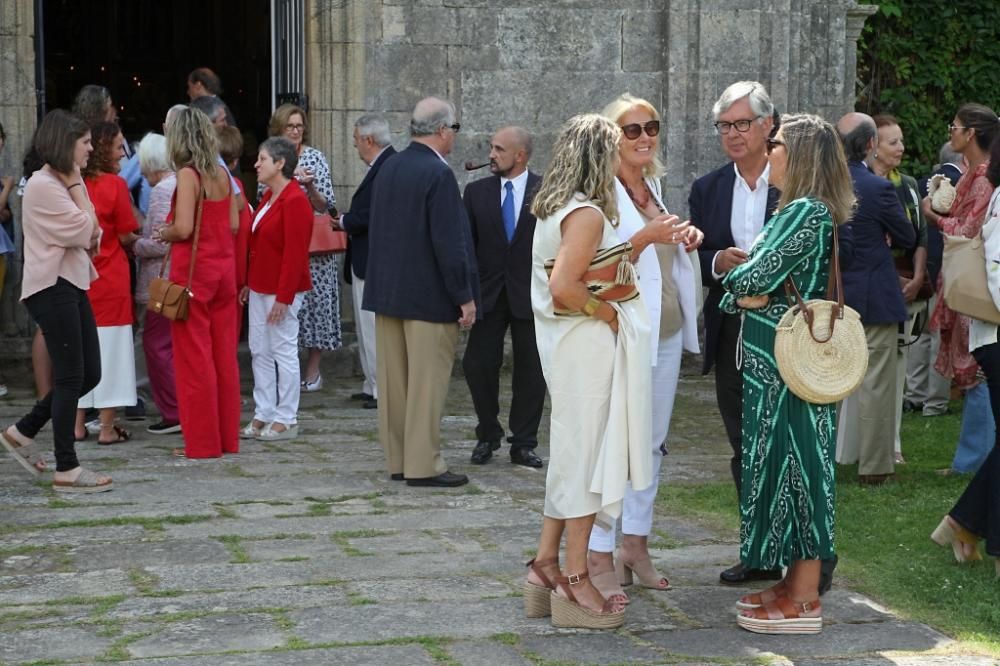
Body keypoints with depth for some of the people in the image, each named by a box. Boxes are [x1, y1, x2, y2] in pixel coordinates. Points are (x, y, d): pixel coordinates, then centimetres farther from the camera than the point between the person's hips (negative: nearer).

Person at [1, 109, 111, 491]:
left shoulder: (63, 184, 17)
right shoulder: (43, 186, -13)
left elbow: (92, 236, 18)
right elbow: (85, 230, -17)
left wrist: (92, 234, -5)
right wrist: (77, 185, -9)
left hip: (72, 285, 10)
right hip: (52, 288, -10)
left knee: (89, 374, 9)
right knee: (70, 377, -7)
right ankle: (66, 470, -1)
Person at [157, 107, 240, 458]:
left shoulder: (188, 175, -12)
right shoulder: (222, 173, 6)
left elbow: (183, 228, -19)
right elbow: (233, 225, 8)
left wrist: (164, 234, 0)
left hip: (193, 268, -7)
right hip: (224, 267, 7)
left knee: (194, 357, 1)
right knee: (224, 355, 11)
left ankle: (202, 442, 6)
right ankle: (226, 436, 17)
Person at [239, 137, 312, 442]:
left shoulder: (295, 201, -16)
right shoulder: (268, 196, 14)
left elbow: (294, 254, -20)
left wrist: (283, 297, -22)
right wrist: (249, 283, 17)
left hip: (282, 291, -9)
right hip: (260, 287, 9)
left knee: (283, 351, -2)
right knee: (260, 350, 10)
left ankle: (286, 420, 5)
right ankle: (263, 415, 17)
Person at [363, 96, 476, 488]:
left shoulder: (388, 168, 8)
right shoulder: (438, 174, -16)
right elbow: (450, 243, -19)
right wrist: (465, 297, -13)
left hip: (387, 291, 8)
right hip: (429, 295, -8)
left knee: (393, 380, 11)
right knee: (427, 382, -2)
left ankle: (397, 460, 18)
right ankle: (423, 465, 1)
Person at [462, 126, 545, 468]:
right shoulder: (477, 191, 4)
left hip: (531, 294, -2)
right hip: (489, 292, 2)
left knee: (531, 370, 5)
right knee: (477, 364, -1)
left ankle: (523, 443, 16)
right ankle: (488, 435, 19)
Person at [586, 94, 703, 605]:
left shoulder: (652, 186, 15)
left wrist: (685, 240, 6)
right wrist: (646, 237, -25)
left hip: (666, 329, 8)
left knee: (652, 440, 12)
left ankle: (635, 544, 21)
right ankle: (599, 557, -3)